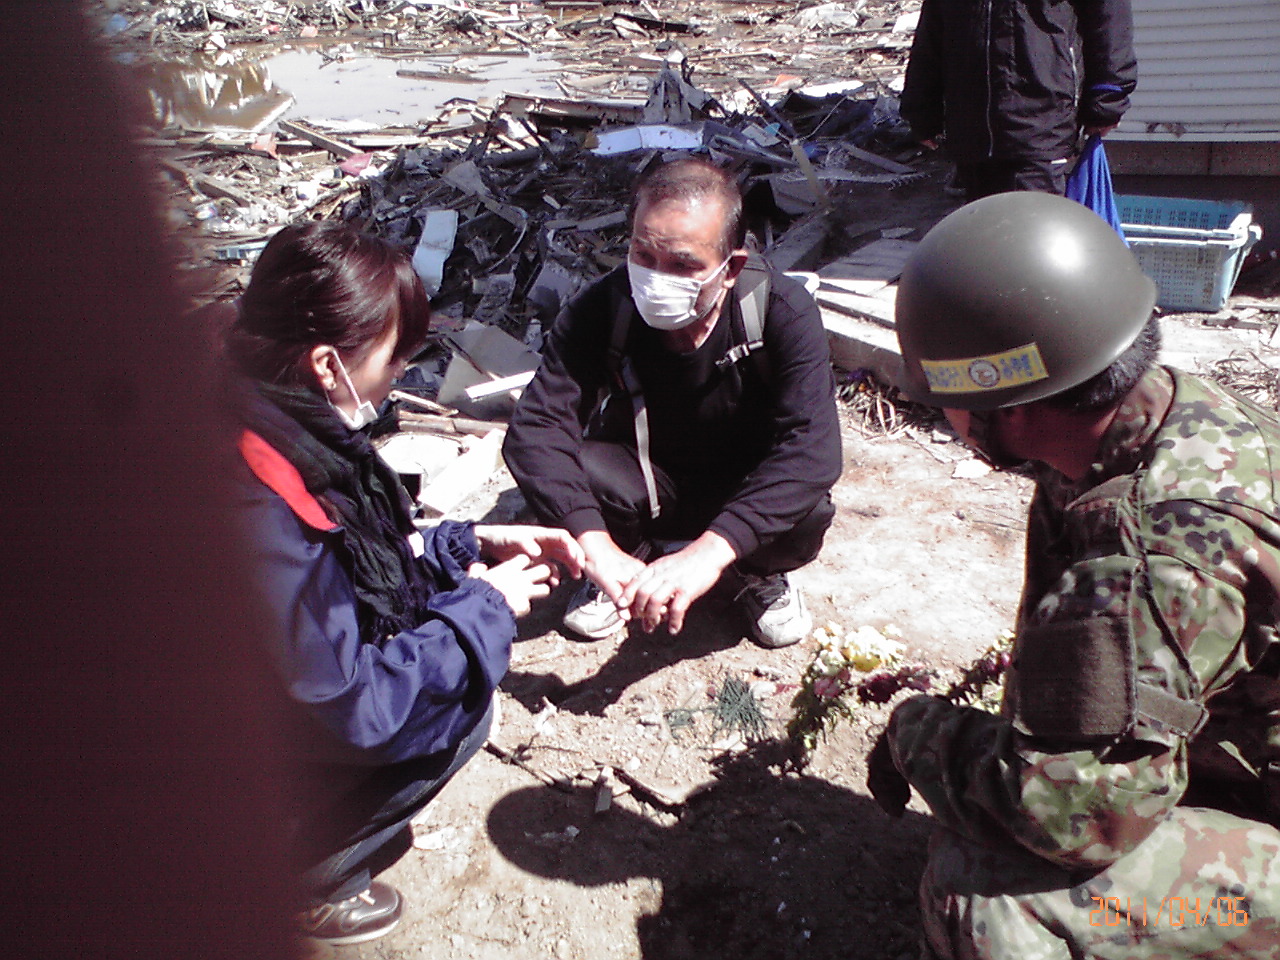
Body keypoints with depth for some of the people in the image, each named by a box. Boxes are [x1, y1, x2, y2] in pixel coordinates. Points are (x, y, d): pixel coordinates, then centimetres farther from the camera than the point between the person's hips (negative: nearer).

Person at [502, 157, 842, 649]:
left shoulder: (783, 312, -28)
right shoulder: (602, 309, -24)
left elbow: (812, 448, -39)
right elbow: (535, 429, -31)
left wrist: (707, 552, -53)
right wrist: (597, 548, -48)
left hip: (746, 490, -1)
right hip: (644, 483, 1)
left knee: (806, 515, -33)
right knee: (567, 469, -30)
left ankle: (761, 572, 5)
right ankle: (633, 558, 3)